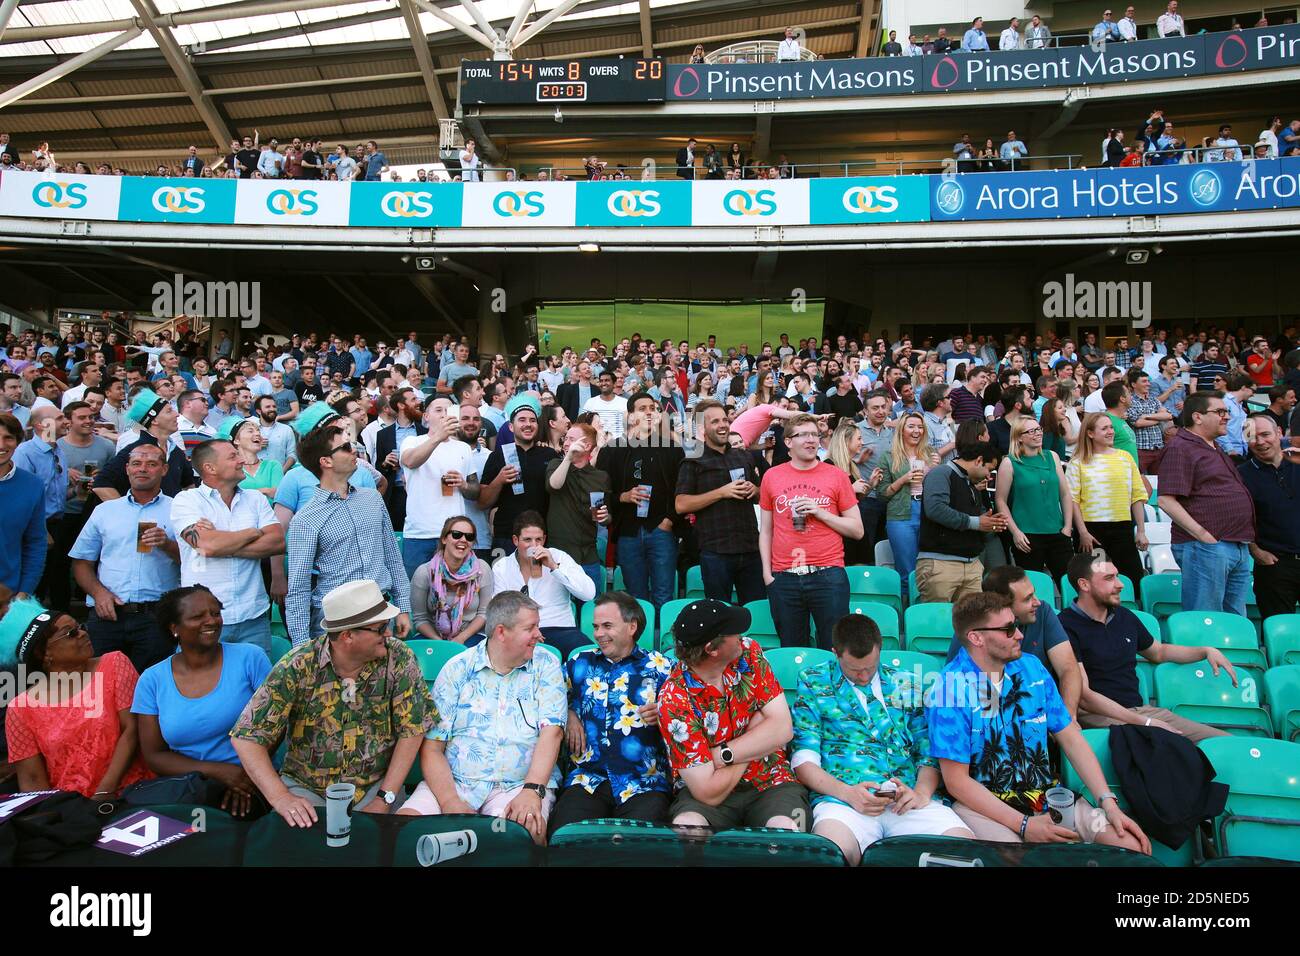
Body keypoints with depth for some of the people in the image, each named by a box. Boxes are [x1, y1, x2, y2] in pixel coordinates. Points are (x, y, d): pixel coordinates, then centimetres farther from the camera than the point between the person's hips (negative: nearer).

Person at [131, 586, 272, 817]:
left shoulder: (250, 658, -1)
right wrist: (217, 771, -14)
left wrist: (249, 772, -18)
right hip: (184, 787, 3)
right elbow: (154, 756, 3)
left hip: (250, 784, -3)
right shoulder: (152, 680, 4)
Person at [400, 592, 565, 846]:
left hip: (518, 784, -2)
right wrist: (450, 802, -16)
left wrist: (532, 791, -22)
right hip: (454, 780, 2)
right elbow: (431, 747, 0)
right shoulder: (457, 669, 5)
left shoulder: (546, 666, 5)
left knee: (525, 832, -33)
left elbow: (551, 732, -7)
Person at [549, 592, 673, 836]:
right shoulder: (580, 663, 20)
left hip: (644, 782, -2)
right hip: (587, 779, 2)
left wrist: (663, 715, -10)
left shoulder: (659, 667, 11)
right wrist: (568, 715, 6)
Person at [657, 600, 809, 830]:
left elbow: (782, 729, -9)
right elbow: (709, 793, -19)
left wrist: (720, 756, -18)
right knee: (686, 828, -33)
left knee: (788, 832, -30)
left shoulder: (748, 653, -3)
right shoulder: (674, 699, -18)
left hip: (771, 783, 2)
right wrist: (756, 732, -9)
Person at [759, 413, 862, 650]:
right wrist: (767, 573, 5)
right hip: (783, 578, 2)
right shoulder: (771, 476, 8)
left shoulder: (836, 476, 4)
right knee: (792, 652, 11)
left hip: (828, 575, -1)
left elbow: (857, 530, 4)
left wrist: (821, 512, -9)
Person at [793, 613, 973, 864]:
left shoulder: (907, 685, 20)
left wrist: (922, 792, -5)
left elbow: (929, 752, 16)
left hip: (907, 802, 4)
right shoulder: (814, 682, 10)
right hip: (842, 799, -4)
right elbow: (803, 758, 3)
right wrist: (846, 792, -13)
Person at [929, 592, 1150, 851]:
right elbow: (956, 781, -14)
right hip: (981, 803, -5)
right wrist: (1024, 826, -19)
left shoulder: (1031, 667, 3)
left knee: (1132, 845, -11)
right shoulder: (949, 688, -15)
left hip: (1045, 794, 6)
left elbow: (1071, 739, 7)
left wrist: (1108, 802, -6)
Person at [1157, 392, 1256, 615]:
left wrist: (1247, 540, 20)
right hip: (1205, 547, -10)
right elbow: (1166, 500, -20)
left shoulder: (1215, 449, 21)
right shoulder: (1181, 448, -10)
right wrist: (1203, 536, -21)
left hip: (1239, 548, 10)